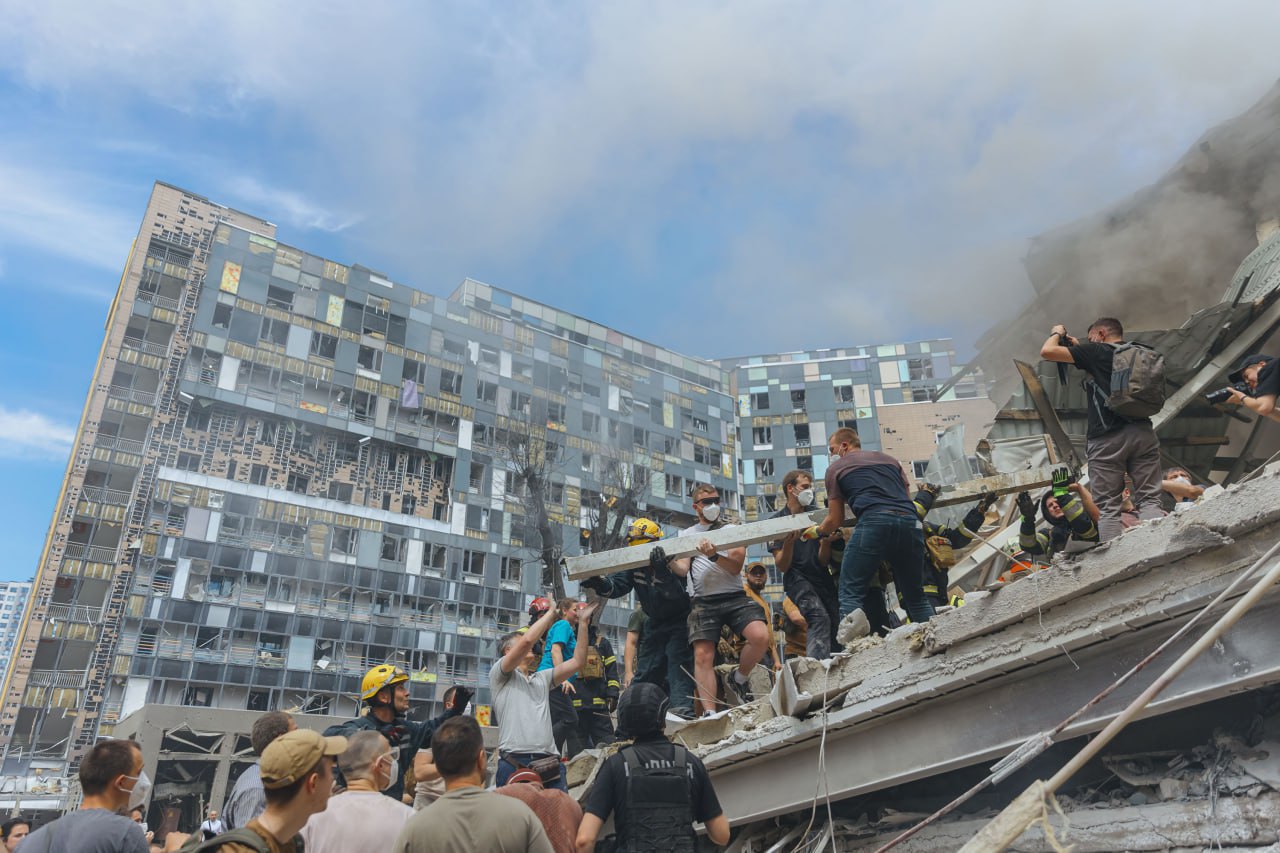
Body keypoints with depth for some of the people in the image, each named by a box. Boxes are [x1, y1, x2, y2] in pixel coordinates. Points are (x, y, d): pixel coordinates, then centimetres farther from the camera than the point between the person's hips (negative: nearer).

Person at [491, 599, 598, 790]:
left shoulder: (542, 678, 25)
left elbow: (577, 662, 19)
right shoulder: (498, 674, 8)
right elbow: (526, 641, -6)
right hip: (514, 763, -5)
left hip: (549, 763, 5)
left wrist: (583, 622, 16)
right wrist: (550, 614, 6)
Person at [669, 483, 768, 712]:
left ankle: (737, 681, 5)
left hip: (734, 597, 0)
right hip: (702, 601, 0)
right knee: (703, 656, -12)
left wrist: (713, 555, -22)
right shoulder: (686, 534, 17)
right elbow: (683, 569, 5)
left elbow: (736, 566, -3)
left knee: (761, 636, -20)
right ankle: (710, 713, -6)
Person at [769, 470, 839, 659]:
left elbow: (824, 562, 4)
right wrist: (788, 543, -23)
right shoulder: (777, 521, -1)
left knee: (836, 623, -10)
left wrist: (826, 542, -17)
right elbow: (782, 567, -5)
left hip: (823, 578, 4)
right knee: (820, 618, -26)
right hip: (797, 578, -4)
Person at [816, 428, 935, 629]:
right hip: (910, 522, 5)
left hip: (874, 522, -4)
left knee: (850, 592, -1)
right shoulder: (889, 459, 32)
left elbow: (835, 520, 21)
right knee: (915, 596, 17)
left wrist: (818, 531, 41)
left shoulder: (836, 467, 20)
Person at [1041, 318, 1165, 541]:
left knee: (1108, 507, -2)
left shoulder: (1096, 351, 0)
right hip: (1143, 433, 5)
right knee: (1149, 500, 5)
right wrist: (1079, 348, 31)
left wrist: (1057, 333, 15)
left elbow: (1047, 351, -4)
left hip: (1107, 438, -5)